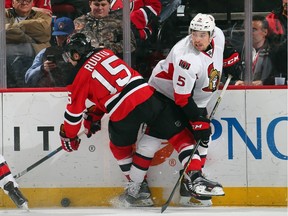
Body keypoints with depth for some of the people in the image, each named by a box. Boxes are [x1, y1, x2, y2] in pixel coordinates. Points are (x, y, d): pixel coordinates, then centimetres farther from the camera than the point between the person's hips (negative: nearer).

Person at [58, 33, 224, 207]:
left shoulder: (82, 77, 7)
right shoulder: (106, 53, 22)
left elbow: (74, 111, 12)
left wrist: (69, 136, 27)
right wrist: (95, 113, 39)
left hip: (122, 112, -3)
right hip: (146, 94, 3)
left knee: (120, 147, 26)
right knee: (179, 135, 7)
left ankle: (136, 190, 29)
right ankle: (195, 179, -7)